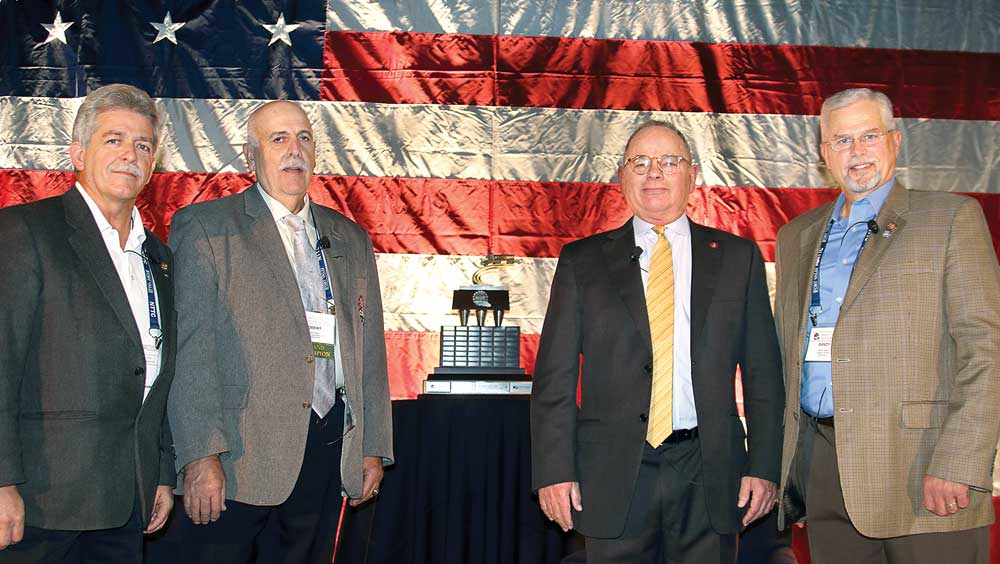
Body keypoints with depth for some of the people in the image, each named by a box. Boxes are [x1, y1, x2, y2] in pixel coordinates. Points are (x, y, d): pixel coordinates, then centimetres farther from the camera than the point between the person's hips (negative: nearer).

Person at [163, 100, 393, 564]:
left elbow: (369, 351, 16)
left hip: (325, 452, 4)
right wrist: (200, 456, -15)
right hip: (237, 455, -4)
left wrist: (373, 448, 10)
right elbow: (190, 351, -7)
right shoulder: (204, 228, 1)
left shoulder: (350, 239, 16)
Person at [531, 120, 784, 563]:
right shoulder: (582, 261, 6)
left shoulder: (737, 257, 8)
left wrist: (764, 467, 0)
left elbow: (763, 373, 7)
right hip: (613, 474, 0)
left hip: (709, 476, 1)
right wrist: (554, 471, -5)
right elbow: (555, 374, 2)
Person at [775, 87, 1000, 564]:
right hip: (822, 468, 4)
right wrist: (781, 461, 11)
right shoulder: (796, 237, 17)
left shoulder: (951, 218, 1)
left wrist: (957, 467, -16)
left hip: (920, 471, -4)